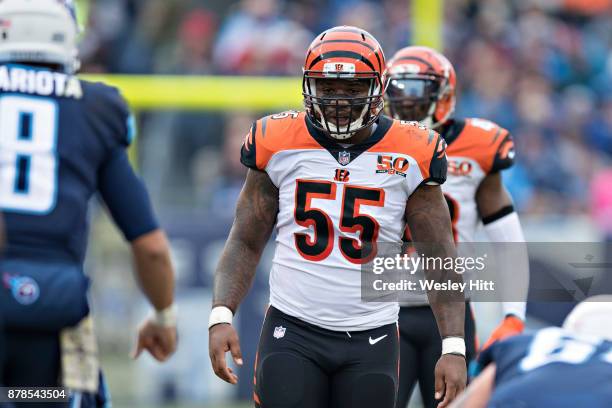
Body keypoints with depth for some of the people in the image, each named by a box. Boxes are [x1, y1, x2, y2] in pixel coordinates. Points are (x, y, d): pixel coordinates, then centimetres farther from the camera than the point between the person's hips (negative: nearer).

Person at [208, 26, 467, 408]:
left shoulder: (410, 157, -2)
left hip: (370, 341, 0)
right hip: (293, 333, 0)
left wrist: (454, 347, -7)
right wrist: (222, 315, -9)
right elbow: (246, 243, 6)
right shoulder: (279, 145, 0)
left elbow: (439, 260, 1)